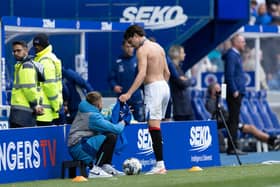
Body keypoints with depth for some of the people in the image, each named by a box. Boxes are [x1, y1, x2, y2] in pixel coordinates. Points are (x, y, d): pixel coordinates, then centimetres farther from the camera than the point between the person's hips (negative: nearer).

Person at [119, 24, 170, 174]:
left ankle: (160, 165, -16)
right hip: (164, 86, 9)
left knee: (154, 125, -10)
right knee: (156, 126, 10)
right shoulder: (158, 47, 17)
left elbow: (142, 74, -20)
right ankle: (160, 163, 6)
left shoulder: (142, 50, -9)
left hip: (153, 87, -9)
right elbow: (167, 72, 19)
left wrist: (129, 94, -23)